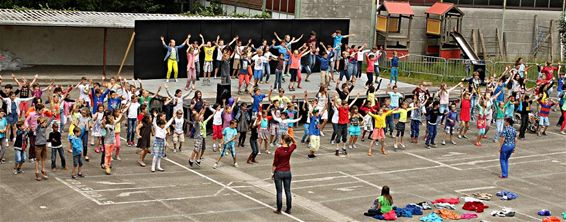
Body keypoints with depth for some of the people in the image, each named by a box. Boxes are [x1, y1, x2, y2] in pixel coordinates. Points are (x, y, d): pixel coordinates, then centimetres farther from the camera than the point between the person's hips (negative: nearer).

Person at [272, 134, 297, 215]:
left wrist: (273, 173, 0)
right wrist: (291, 137, 3)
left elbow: (275, 163, -11)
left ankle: (279, 210, 9)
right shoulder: (290, 149, -5)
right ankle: (288, 209, 16)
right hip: (287, 172, 4)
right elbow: (294, 144, 20)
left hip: (279, 172, -4)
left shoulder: (278, 150, -16)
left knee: (279, 192, 3)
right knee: (288, 191, 11)